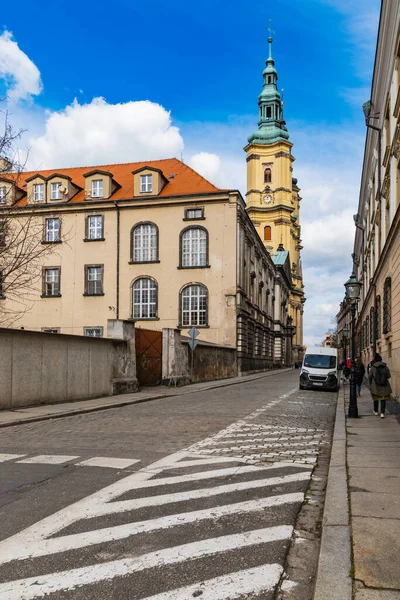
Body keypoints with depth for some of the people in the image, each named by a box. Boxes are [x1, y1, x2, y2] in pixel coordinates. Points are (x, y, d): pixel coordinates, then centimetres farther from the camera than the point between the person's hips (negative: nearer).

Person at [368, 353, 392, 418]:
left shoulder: (373, 367, -9)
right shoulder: (385, 367, -4)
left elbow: (369, 376, -6)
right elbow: (389, 376, 1)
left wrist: (371, 382, 13)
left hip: (376, 386, -1)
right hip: (384, 386, 1)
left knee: (376, 399, 16)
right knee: (383, 399, 4)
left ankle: (376, 411, 30)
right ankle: (382, 413, -5)